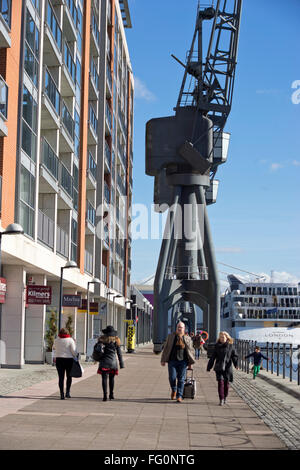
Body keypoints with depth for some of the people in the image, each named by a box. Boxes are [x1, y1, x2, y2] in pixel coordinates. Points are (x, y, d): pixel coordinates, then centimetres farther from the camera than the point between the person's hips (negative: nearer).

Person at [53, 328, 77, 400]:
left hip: (59, 359, 1)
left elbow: (54, 347, 20)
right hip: (69, 359, -1)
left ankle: (62, 394, 0)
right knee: (69, 376, 14)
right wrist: (76, 358, 5)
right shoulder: (70, 340, -6)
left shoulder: (56, 340, 1)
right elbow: (74, 351, -8)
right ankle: (67, 392, 6)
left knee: (61, 377, 4)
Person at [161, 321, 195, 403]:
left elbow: (190, 350, 12)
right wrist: (163, 360, 5)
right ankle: (174, 390, 24)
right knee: (172, 378, -5)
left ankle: (179, 396, 6)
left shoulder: (187, 339, 9)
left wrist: (190, 363, 7)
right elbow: (165, 348, 10)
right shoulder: (171, 336, 9)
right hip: (172, 361, 0)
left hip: (183, 362, 0)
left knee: (181, 379, 0)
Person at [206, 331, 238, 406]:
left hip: (227, 368, 0)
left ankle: (225, 398, 24)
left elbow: (234, 356, 2)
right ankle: (221, 399, -8)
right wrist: (209, 367, 9)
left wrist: (236, 364, -15)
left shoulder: (230, 346, 4)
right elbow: (212, 358, 10)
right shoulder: (217, 346, 7)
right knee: (220, 382, -9)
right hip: (219, 368, 0)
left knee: (226, 383, 6)